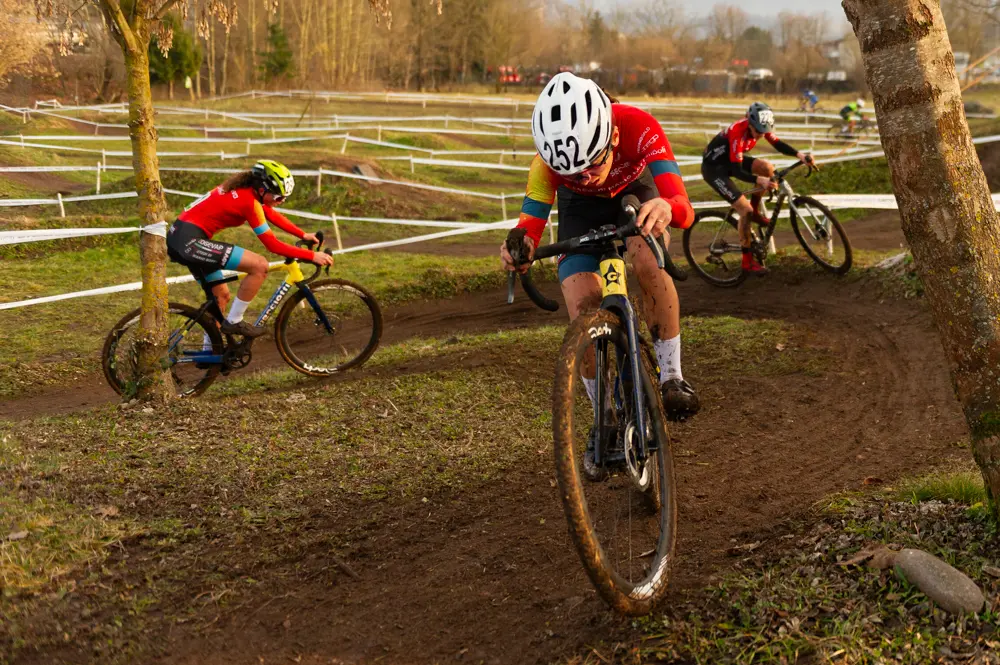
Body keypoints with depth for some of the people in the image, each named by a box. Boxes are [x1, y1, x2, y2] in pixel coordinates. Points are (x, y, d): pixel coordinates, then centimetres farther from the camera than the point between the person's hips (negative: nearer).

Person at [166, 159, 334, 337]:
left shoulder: (244, 188, 10)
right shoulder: (249, 201, -17)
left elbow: (273, 215, 25)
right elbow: (273, 245, -15)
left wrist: (303, 235, 25)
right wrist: (312, 256, -11)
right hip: (190, 242, -10)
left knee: (221, 295, 23)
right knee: (260, 266, -15)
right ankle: (233, 322, -2)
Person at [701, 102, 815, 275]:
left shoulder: (760, 126, -14)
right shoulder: (738, 132, -35)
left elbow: (778, 144, -6)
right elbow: (736, 171, -36)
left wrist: (799, 155, -23)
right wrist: (759, 180, -50)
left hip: (730, 160, 8)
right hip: (713, 168, -8)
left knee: (768, 168, -11)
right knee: (745, 209, -17)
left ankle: (755, 212, 10)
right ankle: (748, 261, -5)